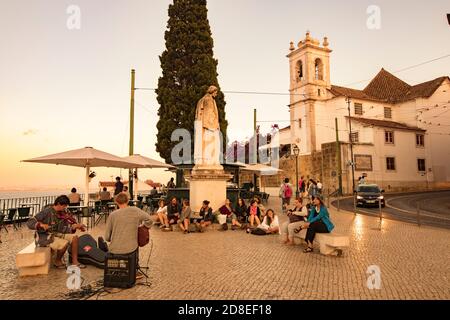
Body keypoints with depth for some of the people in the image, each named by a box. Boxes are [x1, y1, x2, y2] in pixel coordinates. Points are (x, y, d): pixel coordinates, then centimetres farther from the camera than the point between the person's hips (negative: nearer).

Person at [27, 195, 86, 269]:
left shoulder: (62, 213, 1)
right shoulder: (47, 211, -18)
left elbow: (63, 230, -1)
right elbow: (29, 223, -20)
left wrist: (74, 226, -17)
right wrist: (41, 225, -37)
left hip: (56, 235, 7)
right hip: (44, 237, -7)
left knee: (74, 237, -7)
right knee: (65, 243, -27)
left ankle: (74, 262, -2)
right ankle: (57, 262, 1)